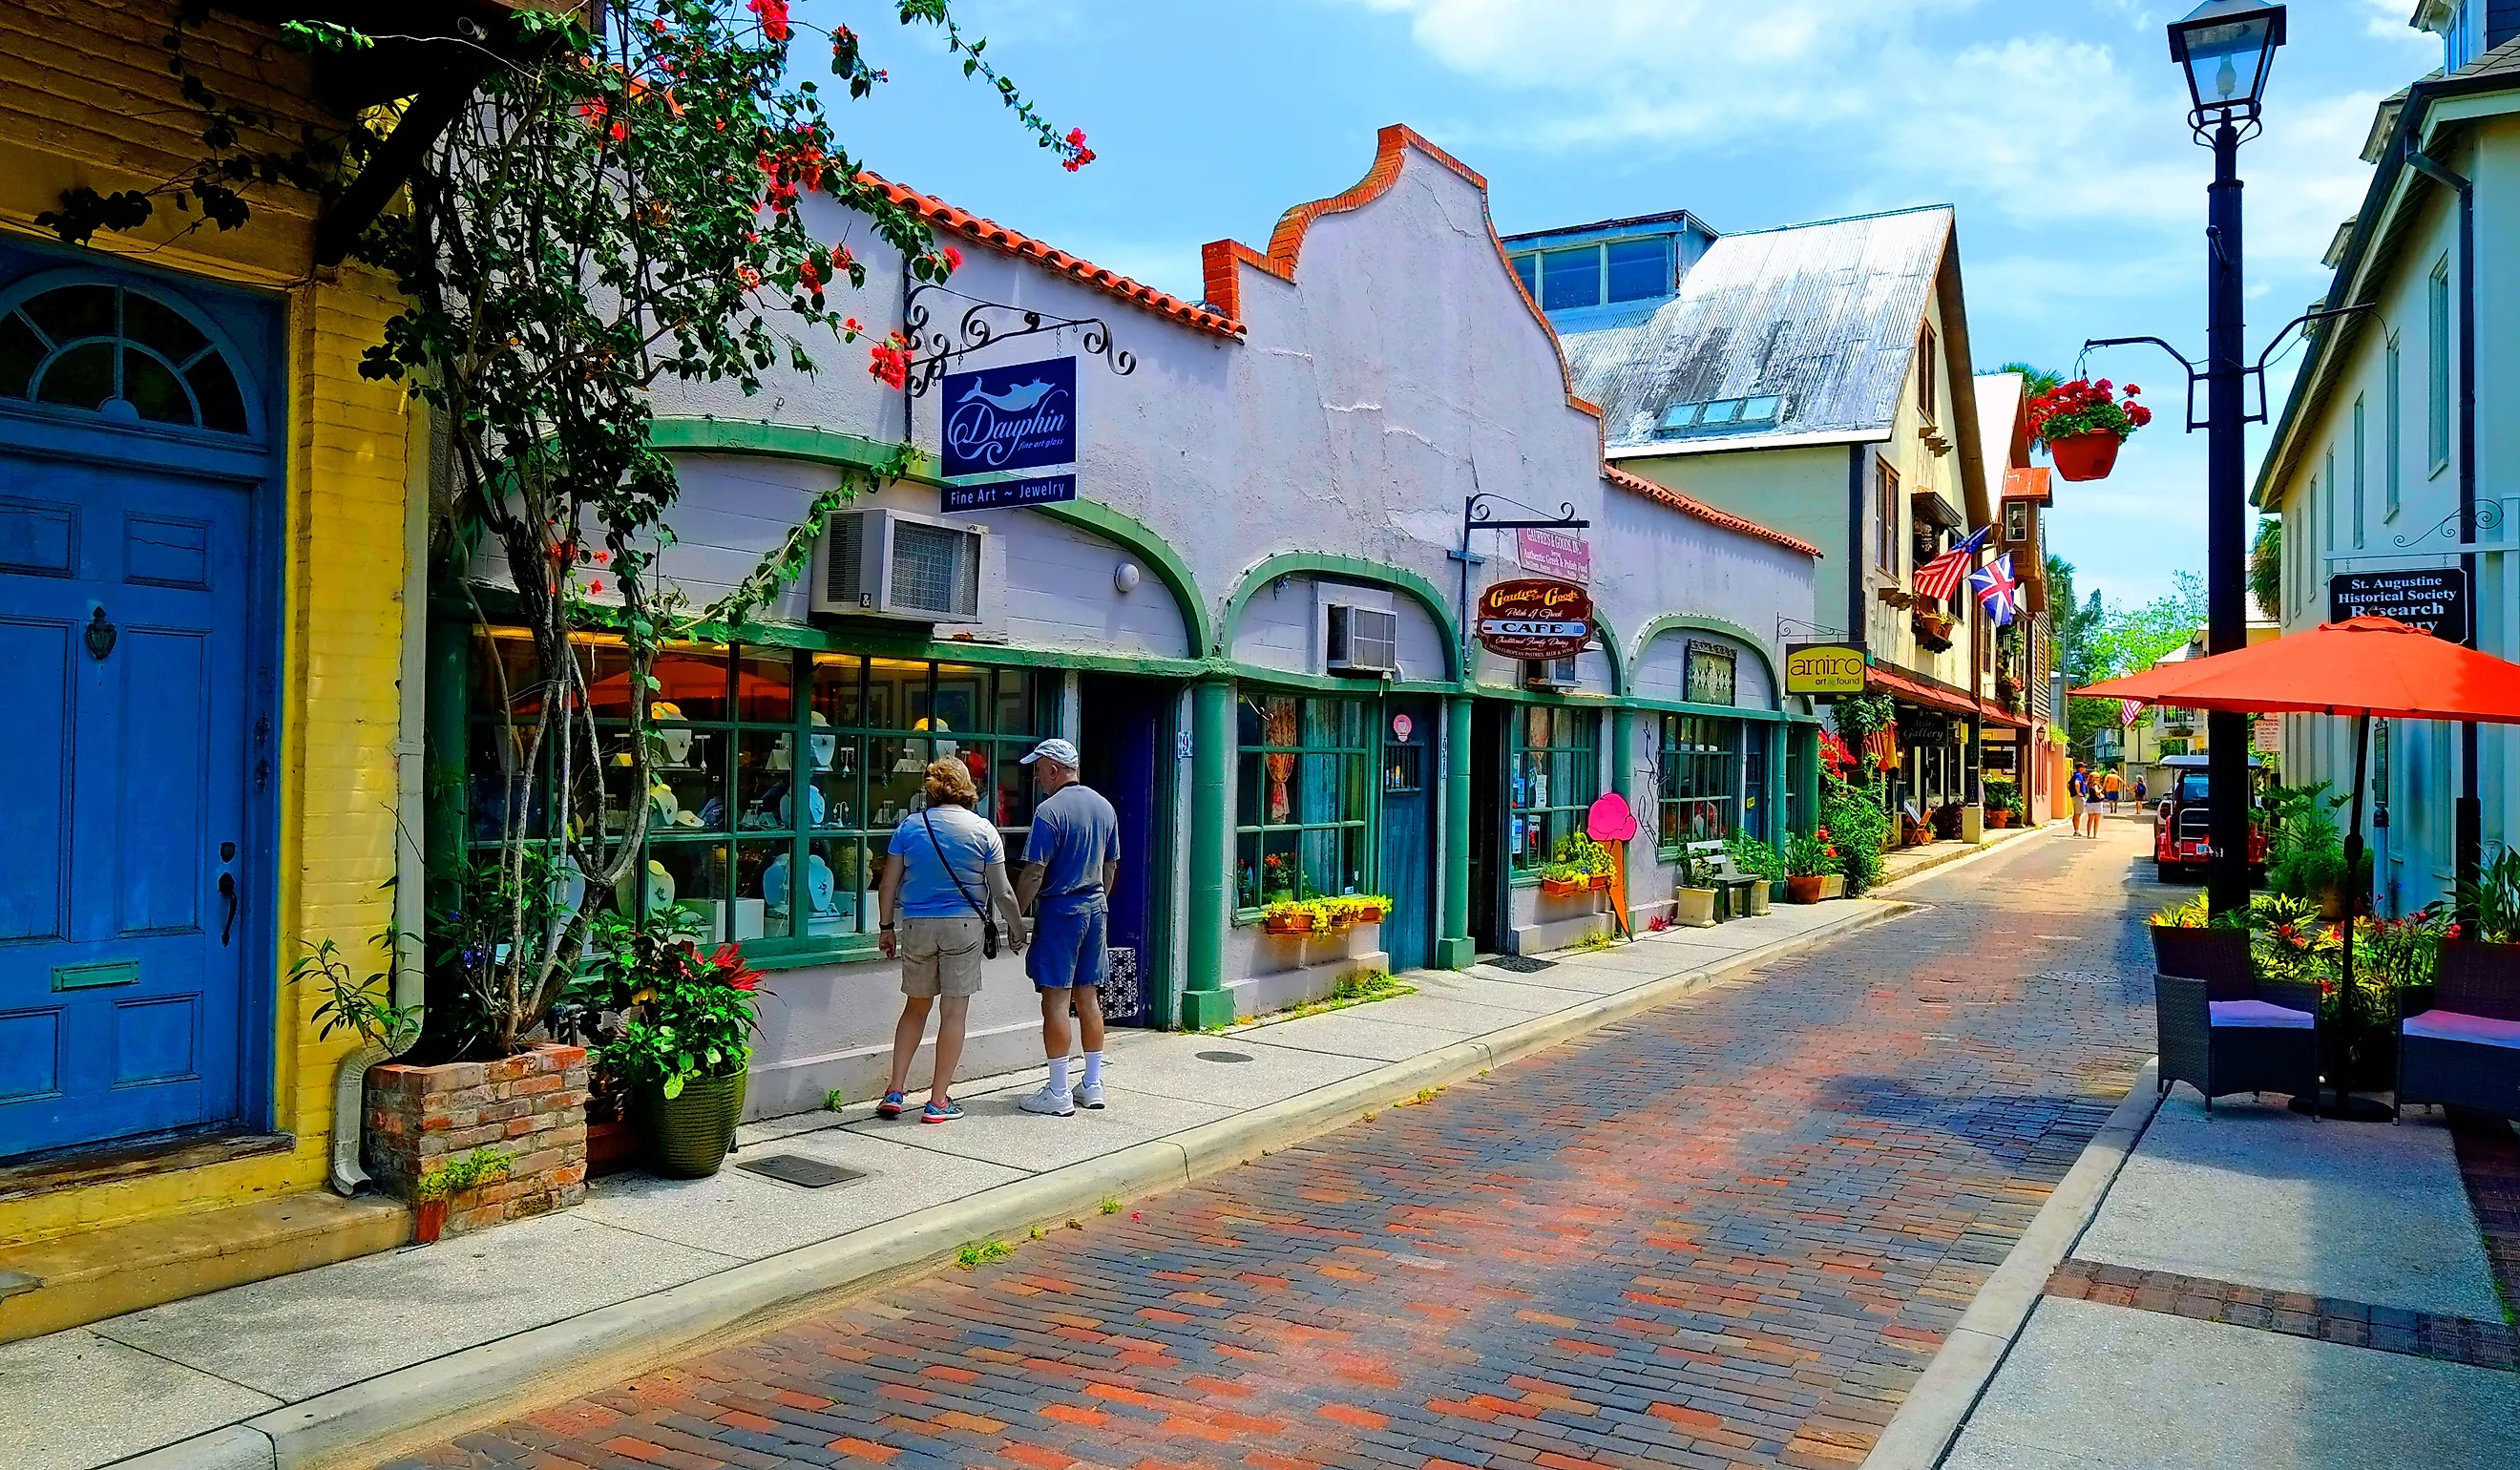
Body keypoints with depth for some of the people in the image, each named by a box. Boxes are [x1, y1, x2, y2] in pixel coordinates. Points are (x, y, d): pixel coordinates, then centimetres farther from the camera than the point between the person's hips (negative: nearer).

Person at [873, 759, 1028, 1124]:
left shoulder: (910, 825, 1)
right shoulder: (983, 830, -3)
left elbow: (888, 884, 1)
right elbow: (1002, 892, -2)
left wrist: (886, 926, 13)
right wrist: (1016, 928, 12)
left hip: (916, 927, 2)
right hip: (963, 927, -2)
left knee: (915, 1008, 16)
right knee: (953, 1011, 3)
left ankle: (894, 1092, 13)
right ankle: (938, 1101, 7)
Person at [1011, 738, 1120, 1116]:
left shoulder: (1050, 810, -14)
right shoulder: (1104, 807, 9)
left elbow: (1034, 873, -16)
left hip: (1059, 910, -7)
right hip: (1095, 908, 7)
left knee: (1056, 1000, -2)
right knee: (1088, 998, 13)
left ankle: (1058, 1094, 1)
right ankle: (1092, 1085, 19)